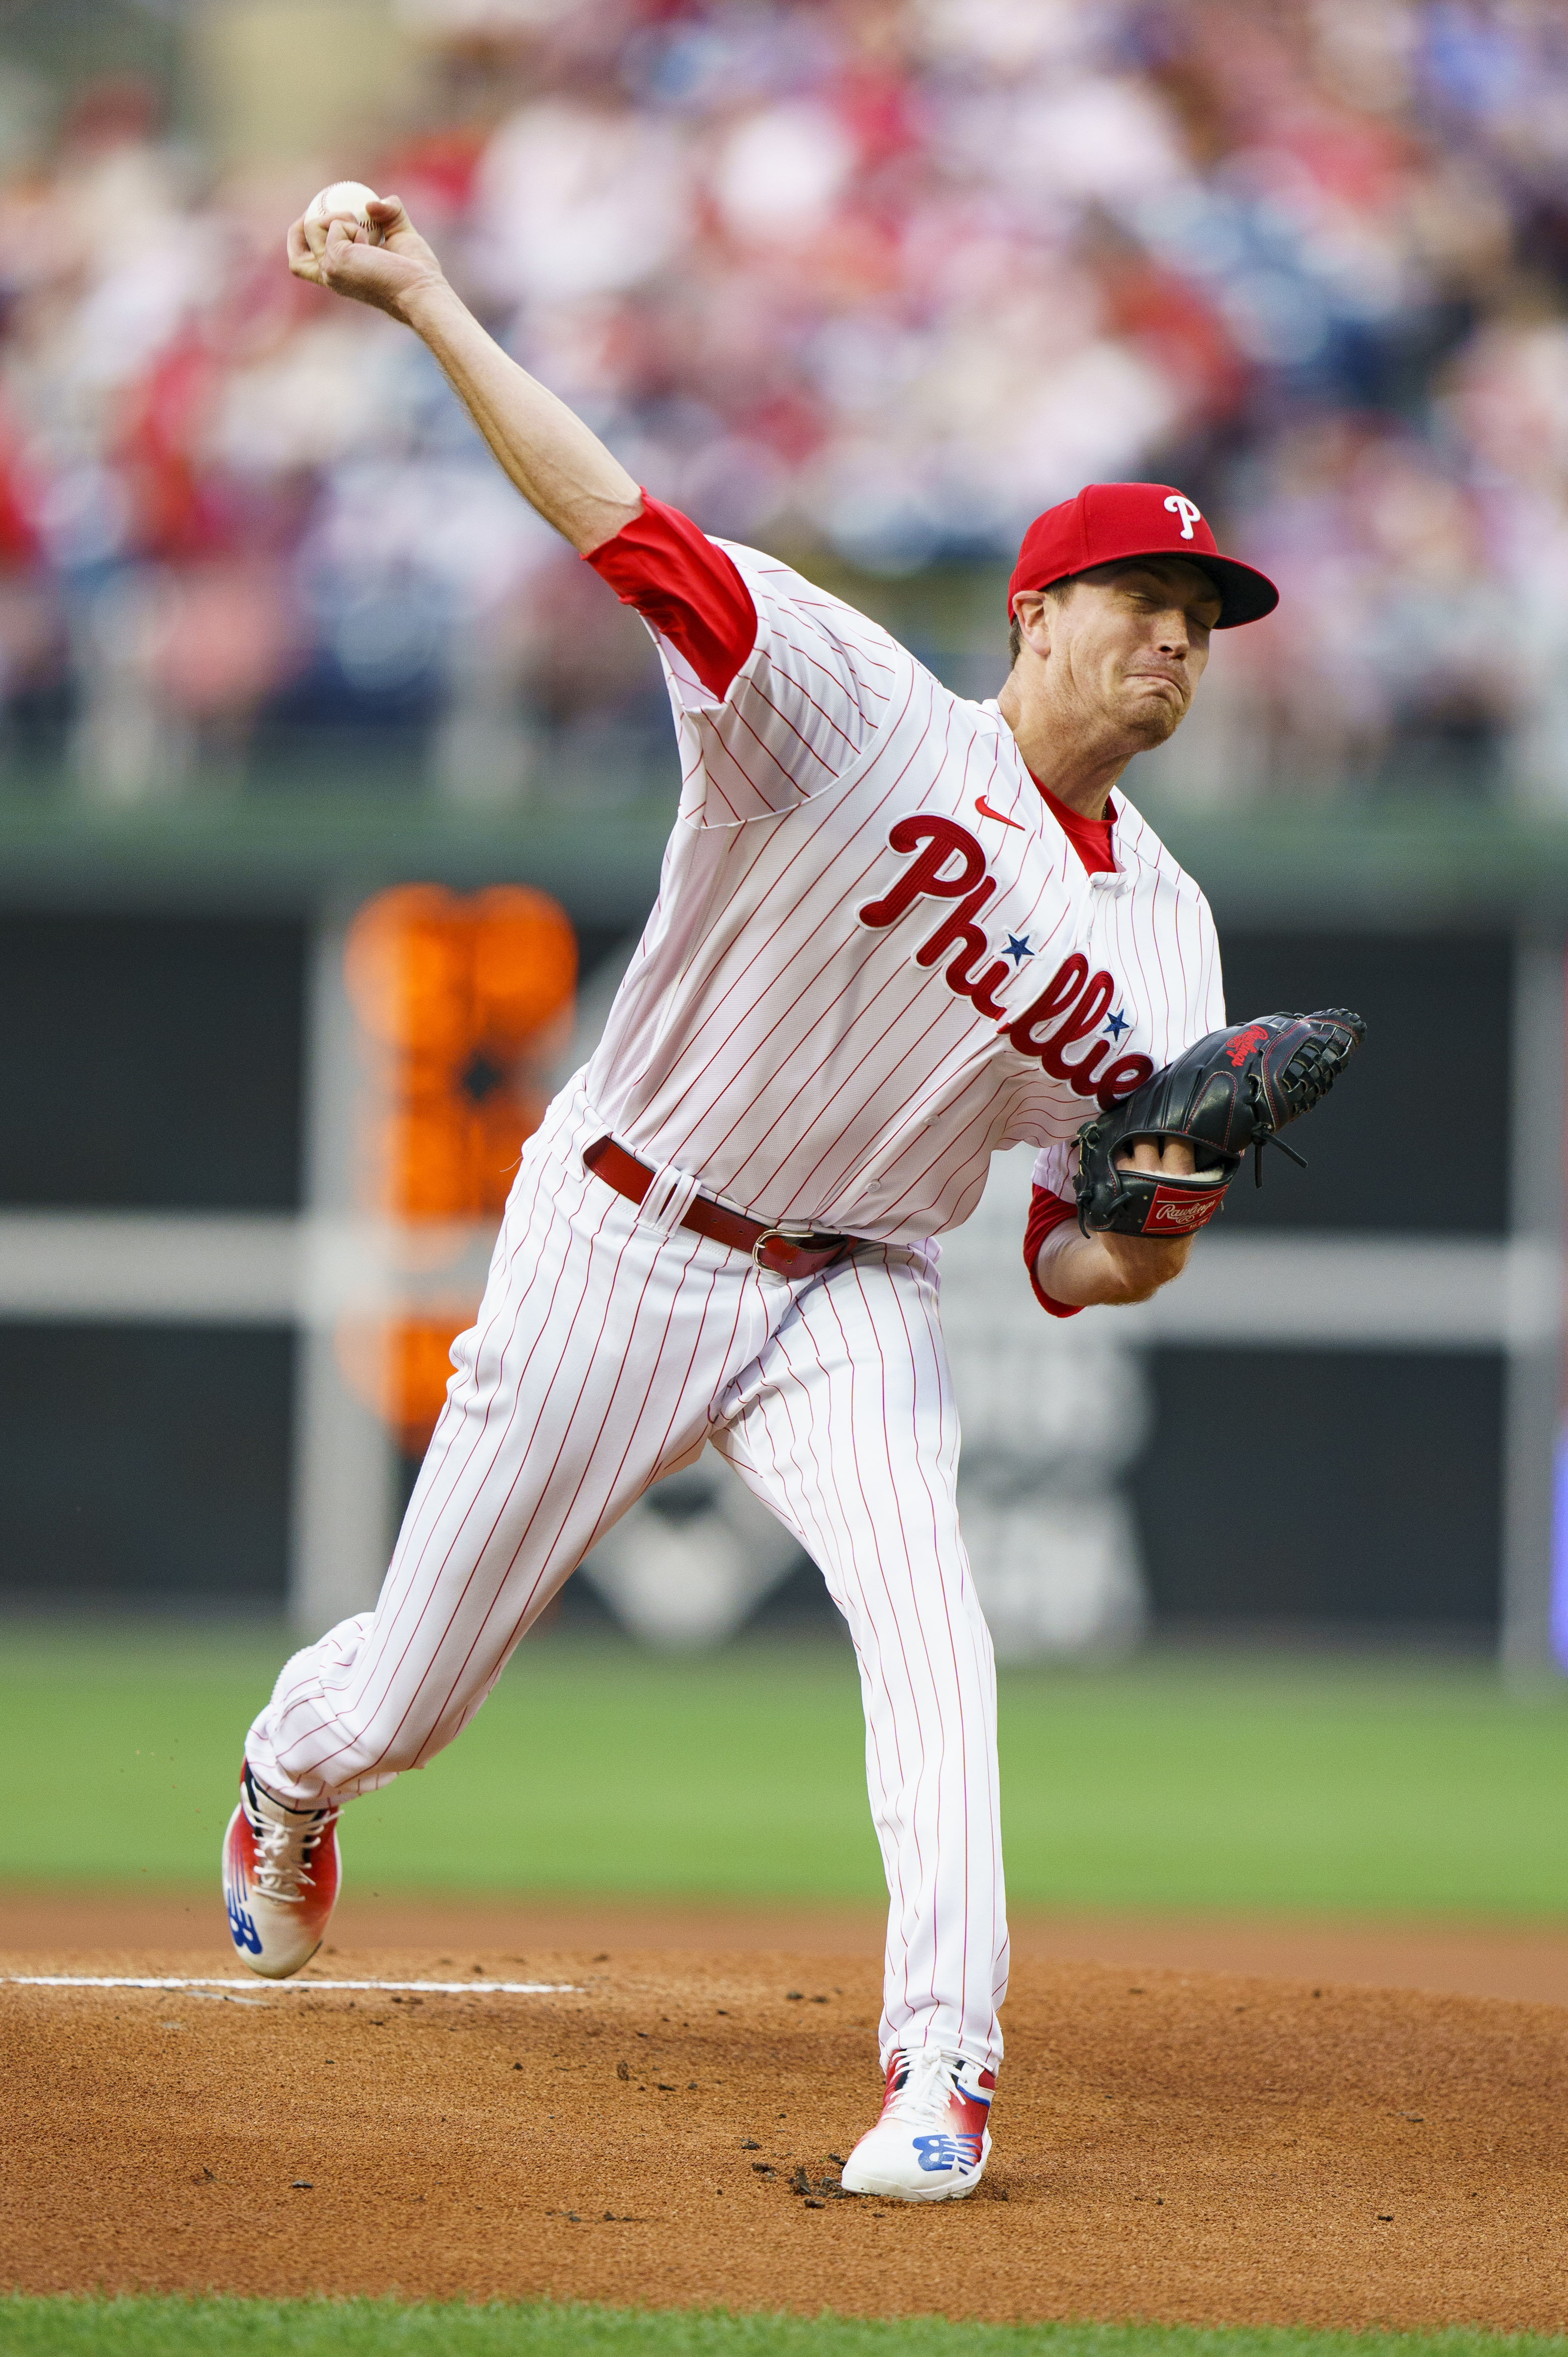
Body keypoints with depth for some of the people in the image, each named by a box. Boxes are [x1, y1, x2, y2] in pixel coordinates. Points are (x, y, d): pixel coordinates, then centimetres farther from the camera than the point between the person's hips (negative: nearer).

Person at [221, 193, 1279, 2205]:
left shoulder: (1161, 935, 0)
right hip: (615, 1247, -3)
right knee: (403, 1700, 8)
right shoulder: (862, 719, -15)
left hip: (845, 1300, 3)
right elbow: (631, 537, -27)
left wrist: (1157, 1227, -24)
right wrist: (428, 307, -36)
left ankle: (941, 2073, -23)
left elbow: (1078, 1262, 0)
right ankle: (291, 1780, 46)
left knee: (929, 1634, -25)